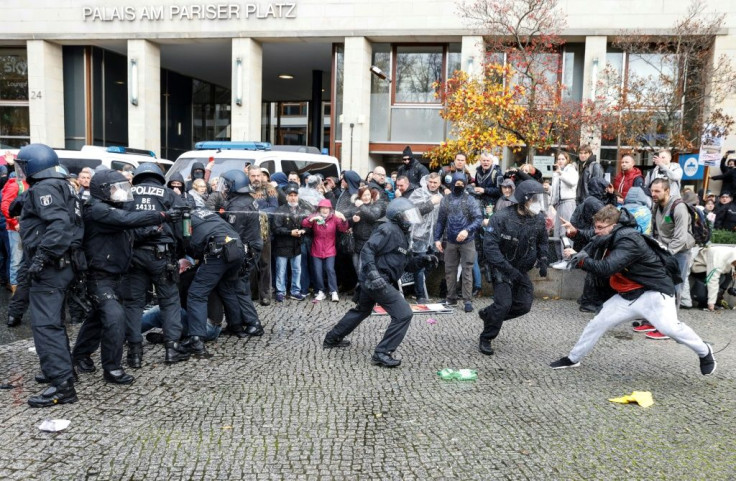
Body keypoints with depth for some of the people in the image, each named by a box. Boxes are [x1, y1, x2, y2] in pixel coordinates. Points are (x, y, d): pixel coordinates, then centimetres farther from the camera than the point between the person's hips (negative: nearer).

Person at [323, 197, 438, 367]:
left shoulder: (402, 234, 18)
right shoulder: (389, 230, -14)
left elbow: (406, 264, 20)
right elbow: (367, 250, -22)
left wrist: (424, 260, 7)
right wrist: (373, 273, -32)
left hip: (370, 281, 11)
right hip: (377, 281, -11)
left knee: (362, 310, 30)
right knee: (403, 314, -11)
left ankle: (332, 339, 45)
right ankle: (382, 353, -5)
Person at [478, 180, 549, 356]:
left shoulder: (538, 219, -5)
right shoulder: (502, 218, -22)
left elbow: (543, 241, 14)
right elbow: (490, 246, -26)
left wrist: (542, 260, -2)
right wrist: (508, 269, -31)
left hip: (521, 269, 6)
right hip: (502, 268, -6)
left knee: (524, 305, 3)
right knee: (504, 303, -15)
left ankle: (488, 314, 27)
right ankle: (486, 340, 5)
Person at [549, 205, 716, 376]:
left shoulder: (629, 240, -26)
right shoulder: (608, 239, 4)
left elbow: (606, 268, -35)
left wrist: (580, 259, -26)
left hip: (654, 292, -8)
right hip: (627, 296, 9)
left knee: (669, 327, -24)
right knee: (598, 322, 6)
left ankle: (704, 352, 5)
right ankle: (573, 358, 19)